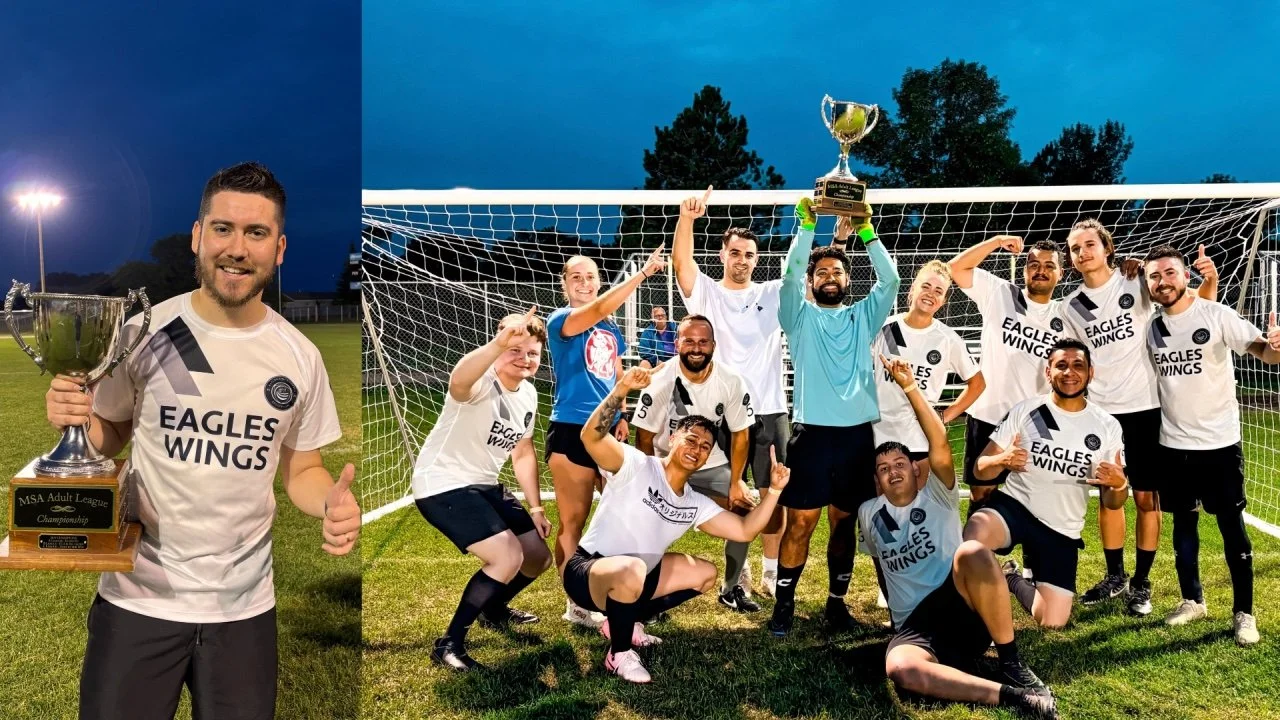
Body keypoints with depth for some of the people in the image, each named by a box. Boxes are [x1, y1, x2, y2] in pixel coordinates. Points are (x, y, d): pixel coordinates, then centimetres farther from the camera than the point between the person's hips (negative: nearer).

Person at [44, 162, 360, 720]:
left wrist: (332, 503, -14)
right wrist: (75, 421, -18)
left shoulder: (300, 357, -3)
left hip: (245, 605, 2)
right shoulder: (143, 331, -8)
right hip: (139, 597, -1)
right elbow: (107, 439, 5)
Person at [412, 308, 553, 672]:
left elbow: (523, 453, 15)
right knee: (508, 557, -24)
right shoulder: (482, 383, -23)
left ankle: (493, 609, 44)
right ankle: (449, 643, -8)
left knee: (539, 557, 13)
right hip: (443, 486, -9)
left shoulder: (528, 394, 4)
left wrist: (535, 508, 11)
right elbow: (458, 380, -50)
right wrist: (500, 342, -67)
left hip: (485, 486, 9)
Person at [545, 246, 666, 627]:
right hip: (571, 431, -7)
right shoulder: (560, 321, -9)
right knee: (573, 521, 1)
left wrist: (622, 415, 8)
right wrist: (644, 272, -31)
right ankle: (576, 604, 12)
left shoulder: (612, 328, 13)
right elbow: (598, 309, -28)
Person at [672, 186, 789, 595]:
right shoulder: (706, 293, 5)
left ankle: (771, 573, 17)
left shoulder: (773, 294, 11)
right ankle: (737, 573, 17)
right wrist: (687, 218, -28)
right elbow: (680, 261, -12)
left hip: (770, 411, 2)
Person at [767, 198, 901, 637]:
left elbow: (890, 279, 1)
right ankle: (784, 604, 8)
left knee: (845, 523, 9)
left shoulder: (862, 317, 14)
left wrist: (865, 231, -6)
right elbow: (789, 275, -8)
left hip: (857, 432, 3)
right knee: (799, 523, -2)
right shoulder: (801, 317, 8)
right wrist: (807, 226, -15)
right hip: (811, 431, -2)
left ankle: (837, 601, 20)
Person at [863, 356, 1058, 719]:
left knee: (972, 551, -36)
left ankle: (1013, 666, -21)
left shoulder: (937, 496, 9)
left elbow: (939, 444, -9)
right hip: (915, 626, 1)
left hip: (964, 607, -1)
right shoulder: (869, 513, 17)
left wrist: (909, 387, -15)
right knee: (900, 669, -37)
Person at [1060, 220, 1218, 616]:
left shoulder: (1137, 281, -6)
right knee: (1108, 496, 10)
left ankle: (1141, 582, 16)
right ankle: (1115, 575, 26)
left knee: (1146, 497, 4)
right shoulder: (1070, 307, 4)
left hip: (1145, 408, -3)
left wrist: (1210, 279, -21)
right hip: (1100, 413, 3)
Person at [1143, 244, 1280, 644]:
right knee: (1183, 522, 14)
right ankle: (1192, 600, 28)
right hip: (1173, 444, 4)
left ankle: (1244, 613, 14)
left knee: (1231, 526, 4)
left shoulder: (1217, 315, -11)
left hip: (1219, 442, -4)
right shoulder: (1152, 327, 2)